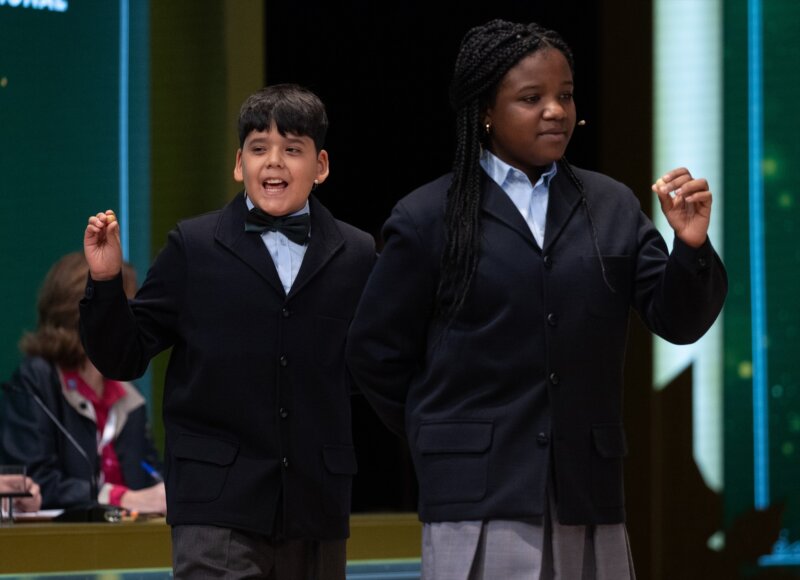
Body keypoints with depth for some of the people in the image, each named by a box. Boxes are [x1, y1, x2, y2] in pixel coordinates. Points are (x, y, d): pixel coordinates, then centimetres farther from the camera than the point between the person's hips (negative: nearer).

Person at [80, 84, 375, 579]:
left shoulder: (356, 256, 7)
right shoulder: (193, 247, 3)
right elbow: (125, 359, 3)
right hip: (218, 504, -3)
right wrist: (105, 281, -12)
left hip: (317, 506, 3)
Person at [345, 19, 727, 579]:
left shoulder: (613, 207, 10)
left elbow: (679, 321, 5)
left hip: (588, 495, 3)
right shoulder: (428, 218, 2)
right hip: (479, 499, -3)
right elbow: (376, 352, 7)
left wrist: (692, 247, -13)